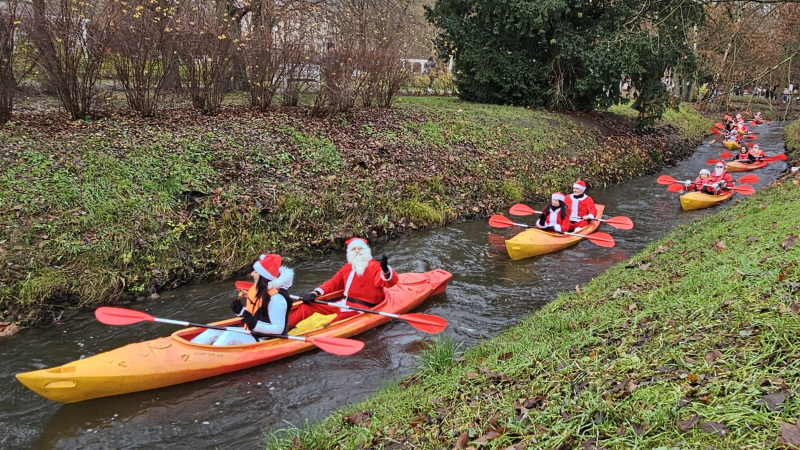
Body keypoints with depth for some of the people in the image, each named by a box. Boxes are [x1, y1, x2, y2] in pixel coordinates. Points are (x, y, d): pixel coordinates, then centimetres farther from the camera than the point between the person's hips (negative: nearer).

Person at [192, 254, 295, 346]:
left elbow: (278, 329, -22)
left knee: (229, 336, -28)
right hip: (251, 335, 9)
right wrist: (241, 310, 2)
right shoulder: (257, 290, 5)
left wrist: (255, 324, -30)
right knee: (213, 332, -3)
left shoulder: (276, 299, -22)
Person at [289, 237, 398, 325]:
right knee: (307, 306, -4)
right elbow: (332, 284, 20)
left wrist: (386, 270, -46)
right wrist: (315, 293, 4)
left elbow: (391, 281, -22)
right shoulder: (347, 268, 15)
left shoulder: (374, 267, -5)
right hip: (342, 304, 7)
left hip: (361, 310, -7)